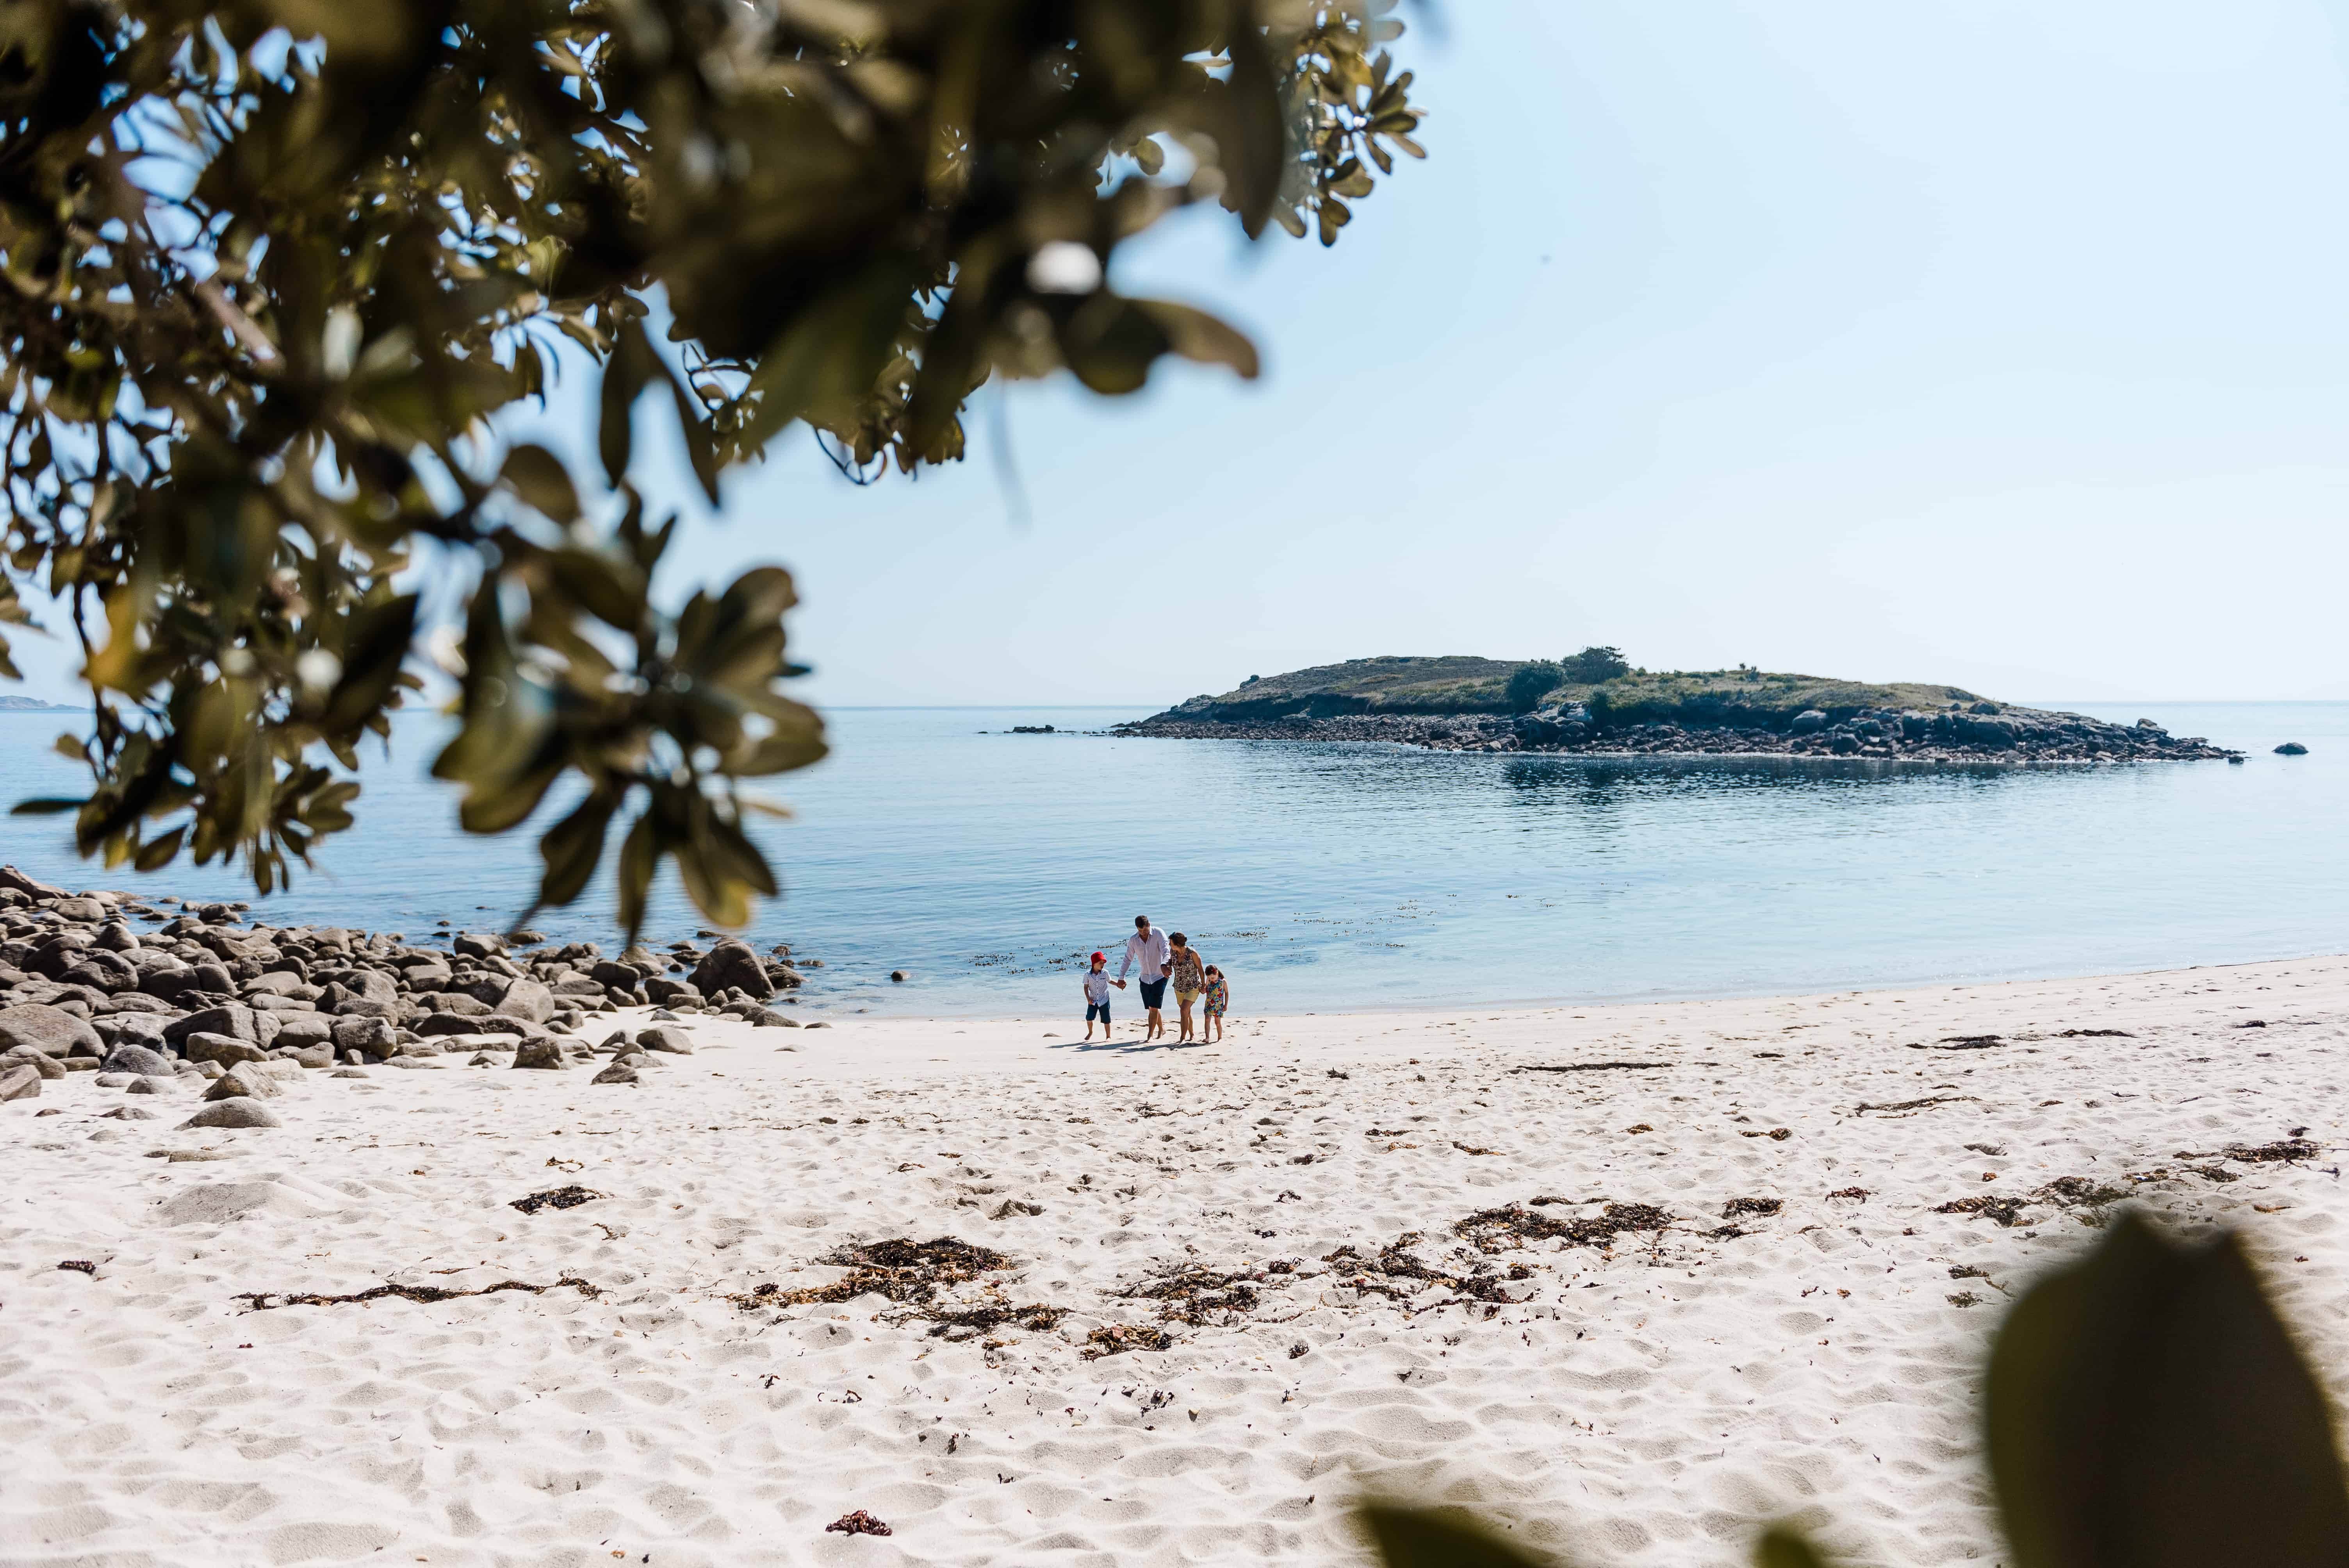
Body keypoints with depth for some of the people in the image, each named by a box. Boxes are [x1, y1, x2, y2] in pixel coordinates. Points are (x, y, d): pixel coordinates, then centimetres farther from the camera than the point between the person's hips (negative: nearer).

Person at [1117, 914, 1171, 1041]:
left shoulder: (1159, 934, -13)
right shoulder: (1133, 940, -2)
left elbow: (1166, 952, -24)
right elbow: (1127, 959, 7)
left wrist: (1164, 965, -43)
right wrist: (1121, 978, 3)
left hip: (1160, 977, -4)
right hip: (1145, 978, 4)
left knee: (1153, 1008, -11)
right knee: (1152, 1008, 10)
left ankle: (1150, 1035, -5)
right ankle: (1162, 1029, 31)